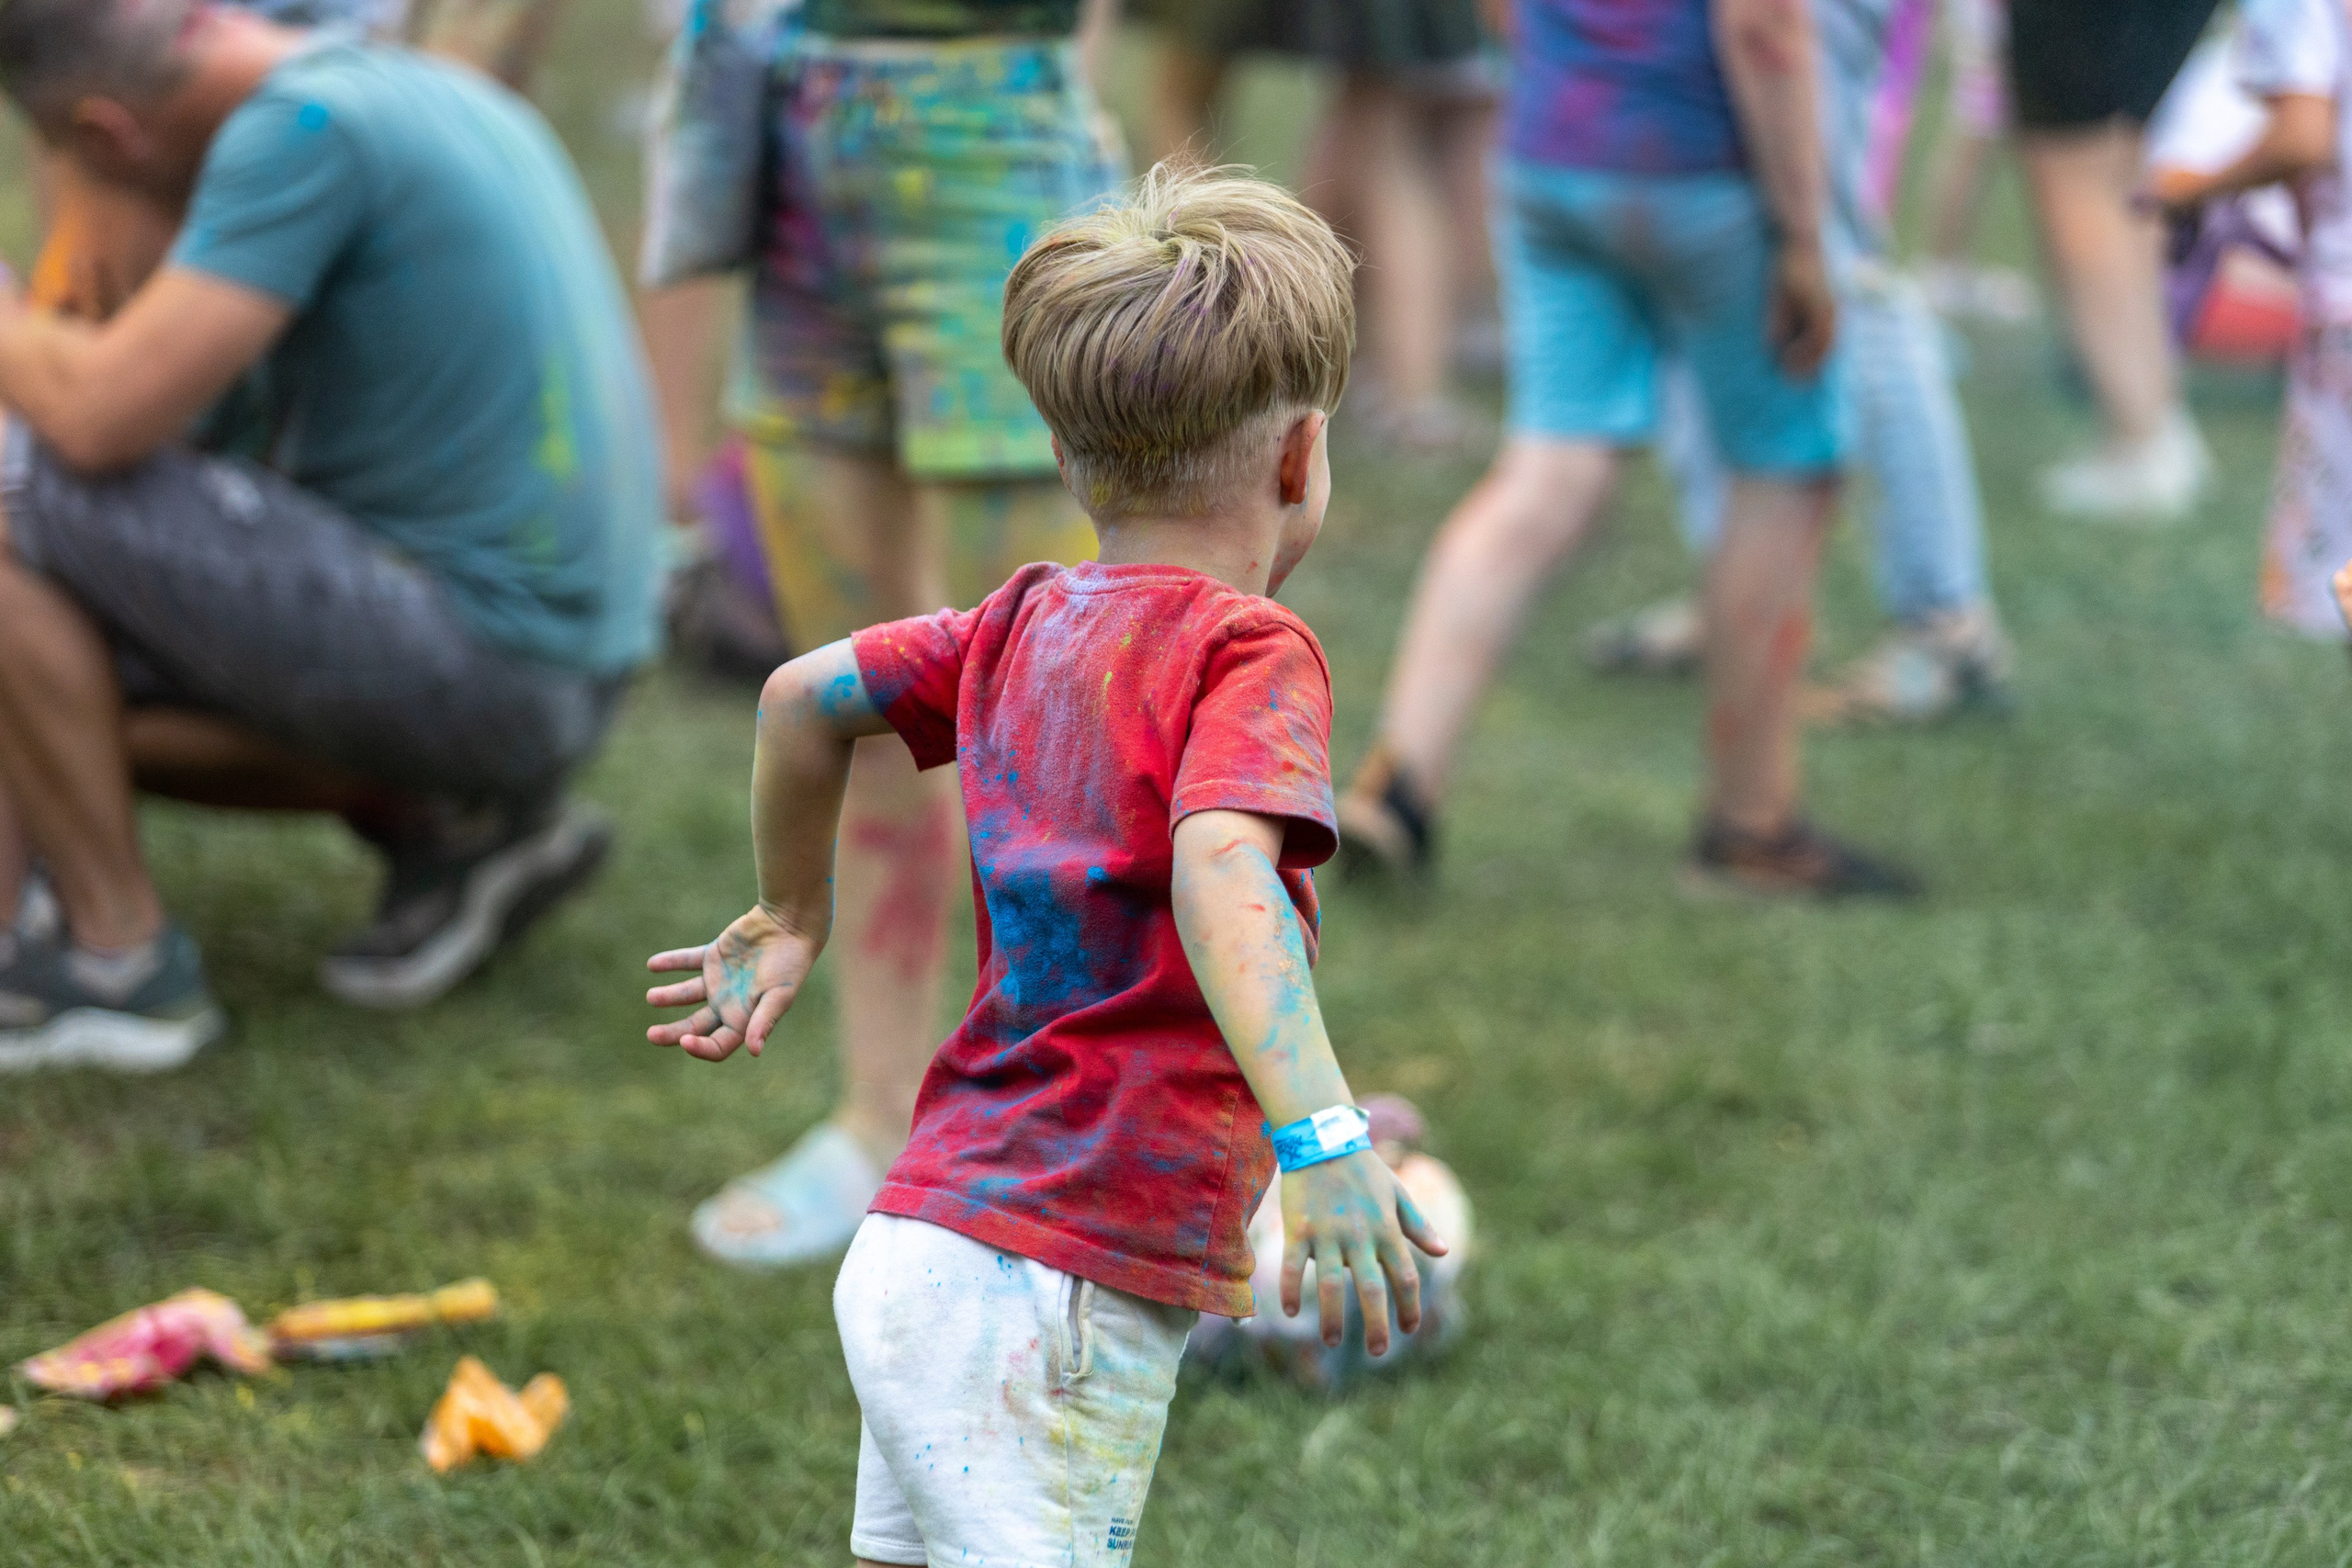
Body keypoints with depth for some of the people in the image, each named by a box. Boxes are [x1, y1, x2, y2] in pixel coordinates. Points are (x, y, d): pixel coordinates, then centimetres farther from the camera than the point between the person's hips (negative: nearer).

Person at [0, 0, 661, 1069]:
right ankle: (454, 820, 14)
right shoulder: (443, 100, 14)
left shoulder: (302, 128, -16)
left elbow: (100, 420, -20)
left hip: (469, 651, -9)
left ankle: (120, 964, -3)